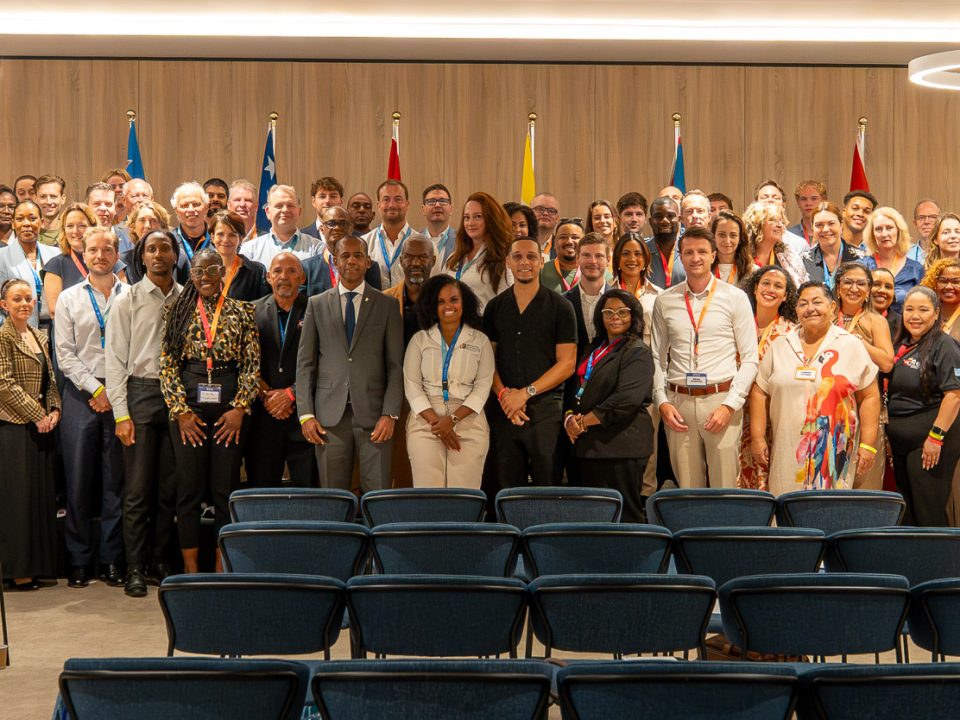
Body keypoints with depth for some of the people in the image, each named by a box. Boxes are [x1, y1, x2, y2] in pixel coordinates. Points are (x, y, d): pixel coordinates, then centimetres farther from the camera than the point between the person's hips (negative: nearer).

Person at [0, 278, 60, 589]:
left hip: (41, 427, 8)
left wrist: (54, 411, 1)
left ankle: (38, 564, 15)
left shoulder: (40, 337, 15)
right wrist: (38, 416, -14)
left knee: (42, 494, 8)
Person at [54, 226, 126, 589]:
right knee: (79, 480, 1)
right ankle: (79, 559, 8)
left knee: (116, 479, 2)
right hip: (81, 395, 1)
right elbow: (65, 354, 3)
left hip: (120, 394, 0)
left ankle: (111, 559, 9)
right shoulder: (69, 298, 8)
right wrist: (96, 389, -6)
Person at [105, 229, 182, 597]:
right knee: (138, 487, -2)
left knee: (170, 487, 7)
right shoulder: (128, 300, 1)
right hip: (141, 392, -2)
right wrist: (121, 414, -7)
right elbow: (115, 359, -1)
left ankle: (160, 561, 17)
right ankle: (135, 568, 4)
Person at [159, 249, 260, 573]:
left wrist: (240, 409, -7)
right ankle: (190, 569, 7)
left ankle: (222, 569, 9)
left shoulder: (242, 312, 6)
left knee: (226, 488, 1)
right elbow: (167, 365, 2)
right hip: (188, 407, 0)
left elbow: (253, 364, 2)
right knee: (189, 488, 1)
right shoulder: (178, 312, 7)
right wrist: (181, 410, -6)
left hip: (229, 408, 0)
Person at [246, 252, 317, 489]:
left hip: (303, 410, -2)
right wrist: (265, 396, -6)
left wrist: (290, 394, -8)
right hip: (264, 414, 2)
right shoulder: (254, 311, 9)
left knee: (307, 485, -2)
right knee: (261, 485, 4)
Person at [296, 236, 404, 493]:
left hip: (373, 414, -1)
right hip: (330, 414, 1)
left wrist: (390, 414, -6)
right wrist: (306, 414, 0)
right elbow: (305, 363, 9)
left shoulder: (386, 306, 8)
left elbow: (396, 365, 4)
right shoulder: (317, 305, 11)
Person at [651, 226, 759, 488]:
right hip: (678, 402, 2)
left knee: (724, 486, -2)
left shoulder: (735, 298, 2)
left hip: (721, 400, -2)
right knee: (686, 489, 6)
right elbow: (657, 357, 13)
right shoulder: (665, 301, 9)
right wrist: (662, 402, 0)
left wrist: (730, 405, -8)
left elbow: (750, 358, 1)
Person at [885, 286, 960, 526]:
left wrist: (936, 436, -22)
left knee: (928, 514, -5)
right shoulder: (902, 345, 13)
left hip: (929, 442, -8)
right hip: (901, 441, 8)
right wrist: (889, 430, 14)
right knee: (904, 510, 15)